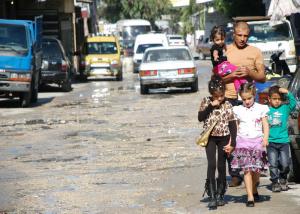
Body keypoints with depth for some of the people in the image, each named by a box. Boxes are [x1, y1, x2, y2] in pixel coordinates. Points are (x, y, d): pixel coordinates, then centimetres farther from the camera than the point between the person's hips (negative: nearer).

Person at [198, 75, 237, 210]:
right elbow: (200, 117, -9)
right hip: (210, 137, -1)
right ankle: (212, 196, -13)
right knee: (211, 165, -12)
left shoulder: (227, 105, -3)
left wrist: (232, 143, -10)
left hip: (223, 138, 1)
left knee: (221, 166, 5)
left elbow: (232, 125, -3)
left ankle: (220, 195, 17)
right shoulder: (206, 102, 0)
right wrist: (211, 106, -17)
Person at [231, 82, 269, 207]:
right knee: (247, 169, -9)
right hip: (243, 142, 0)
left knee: (256, 170, 5)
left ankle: (254, 191, 31)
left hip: (257, 141, 0)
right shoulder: (238, 110, 8)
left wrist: (265, 138, -13)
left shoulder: (261, 109, 5)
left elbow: (265, 125, 2)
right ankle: (250, 197, -10)